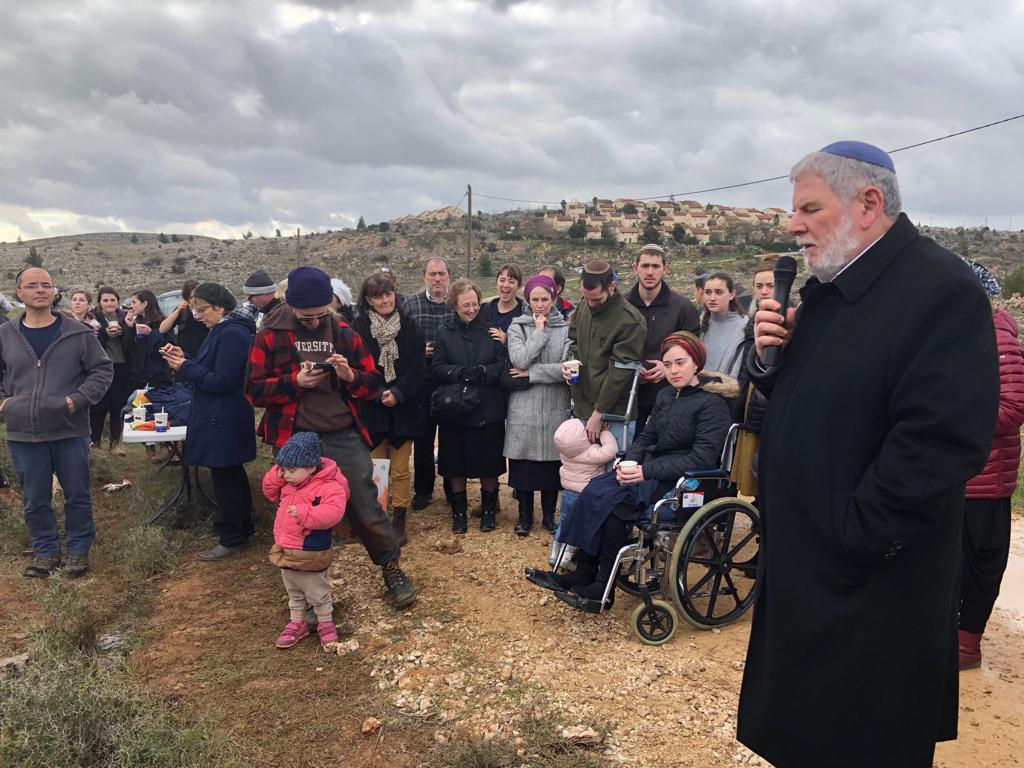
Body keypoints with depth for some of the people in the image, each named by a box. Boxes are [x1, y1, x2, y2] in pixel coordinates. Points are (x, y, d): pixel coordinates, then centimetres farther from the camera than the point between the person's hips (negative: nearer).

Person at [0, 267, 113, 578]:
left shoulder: (77, 333, -3)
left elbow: (102, 370, 0)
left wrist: (78, 399, -11)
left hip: (70, 432, -2)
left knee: (77, 496, 9)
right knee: (35, 500, 12)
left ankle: (79, 549, 26)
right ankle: (46, 551, 29)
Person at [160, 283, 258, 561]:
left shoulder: (232, 335, -20)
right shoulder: (220, 331, 13)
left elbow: (221, 382, -22)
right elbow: (209, 371, 17)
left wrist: (186, 367, -14)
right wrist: (185, 359, 4)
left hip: (223, 421, -11)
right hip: (220, 418, 11)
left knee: (225, 477, -2)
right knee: (233, 475, 18)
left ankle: (230, 539, 9)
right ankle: (243, 529, 30)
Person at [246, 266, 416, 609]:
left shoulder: (344, 333, 6)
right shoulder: (270, 335, -1)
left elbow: (373, 384, 7)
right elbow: (254, 390, -2)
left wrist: (350, 376, -14)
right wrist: (296, 381, -17)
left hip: (344, 436, 1)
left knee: (367, 508, 3)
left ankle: (392, 569, 23)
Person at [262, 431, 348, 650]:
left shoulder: (328, 487, -22)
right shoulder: (287, 483, 2)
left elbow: (332, 513, -33)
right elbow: (270, 492, 18)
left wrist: (304, 513, -39)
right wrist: (276, 475, -3)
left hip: (310, 555, -7)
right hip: (284, 550, 7)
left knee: (318, 593, 12)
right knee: (293, 593, 23)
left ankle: (326, 624, 31)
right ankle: (297, 623, 40)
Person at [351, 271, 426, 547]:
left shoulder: (409, 326, 1)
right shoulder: (359, 327, -2)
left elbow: (418, 367, -2)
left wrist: (398, 393, -14)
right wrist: (378, 394, -15)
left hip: (403, 408, 1)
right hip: (371, 409, -1)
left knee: (400, 470, 5)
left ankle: (399, 523, 15)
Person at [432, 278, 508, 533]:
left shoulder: (491, 330, 3)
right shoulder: (444, 333, 3)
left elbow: (503, 366, -4)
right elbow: (437, 368, -5)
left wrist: (482, 372, -21)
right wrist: (461, 373, -22)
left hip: (488, 410, 0)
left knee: (489, 461, 7)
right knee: (455, 463, 7)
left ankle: (489, 509, 25)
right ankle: (458, 511, 23)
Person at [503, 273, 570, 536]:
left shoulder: (566, 329, 1)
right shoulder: (517, 327, 3)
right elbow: (520, 360, -14)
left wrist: (531, 373, -11)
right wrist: (539, 332, -9)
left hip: (555, 408, 0)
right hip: (524, 408, 0)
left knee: (552, 460, 6)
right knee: (524, 461, 5)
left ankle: (549, 514, 23)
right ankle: (525, 514, 21)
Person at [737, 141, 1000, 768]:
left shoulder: (941, 290, -20)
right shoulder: (827, 286, 8)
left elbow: (944, 440, -28)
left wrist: (852, 537, -23)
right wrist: (767, 356, -6)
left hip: (871, 587, -8)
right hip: (801, 564, 8)